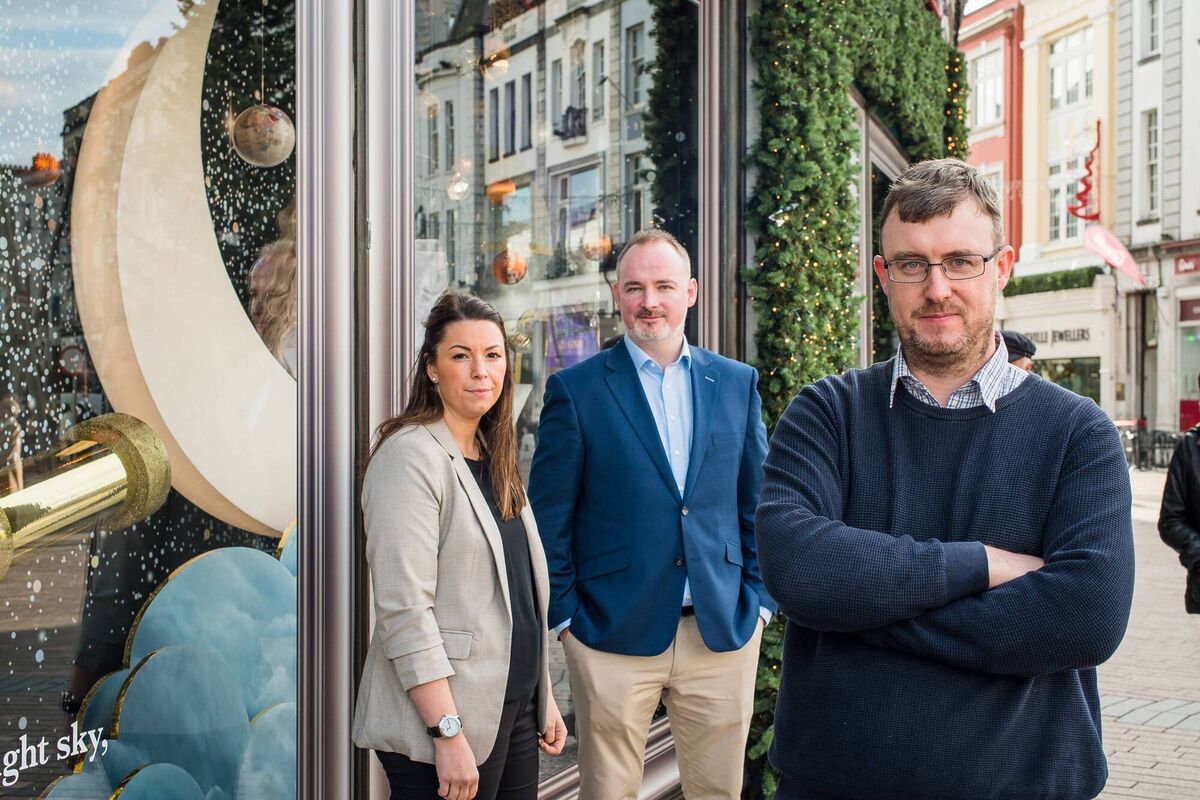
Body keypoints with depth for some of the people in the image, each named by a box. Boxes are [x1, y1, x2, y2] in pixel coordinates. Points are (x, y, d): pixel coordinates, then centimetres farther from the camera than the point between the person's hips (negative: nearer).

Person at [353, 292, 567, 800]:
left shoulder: (494, 458, 13)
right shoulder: (410, 457, -13)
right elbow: (404, 608, -19)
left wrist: (544, 699, 16)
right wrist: (448, 733, -22)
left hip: (514, 711, 8)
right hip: (446, 721, -8)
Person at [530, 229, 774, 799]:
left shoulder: (737, 384, 7)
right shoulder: (575, 389, -2)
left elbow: (756, 503, 11)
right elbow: (549, 518, 0)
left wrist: (759, 598, 4)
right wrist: (564, 615, -4)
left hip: (724, 630, 3)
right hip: (613, 634, -2)